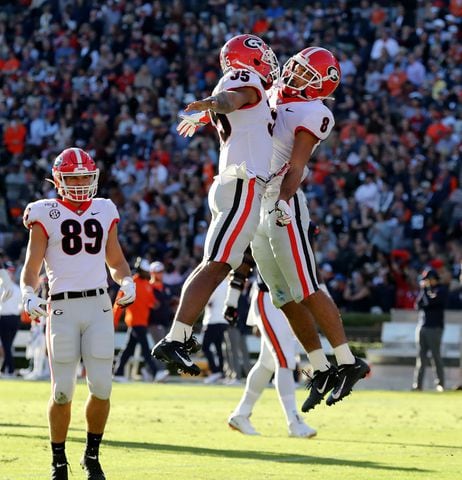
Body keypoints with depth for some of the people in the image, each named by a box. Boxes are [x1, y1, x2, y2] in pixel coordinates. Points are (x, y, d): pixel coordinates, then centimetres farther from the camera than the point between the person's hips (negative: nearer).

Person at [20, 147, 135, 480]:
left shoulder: (104, 212, 13)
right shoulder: (46, 215, 2)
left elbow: (116, 260, 21)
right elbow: (32, 268, -1)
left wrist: (127, 281, 1)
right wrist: (29, 296, -19)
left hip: (99, 305, 3)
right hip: (62, 308, -3)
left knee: (101, 389, -4)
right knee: (63, 392, -4)